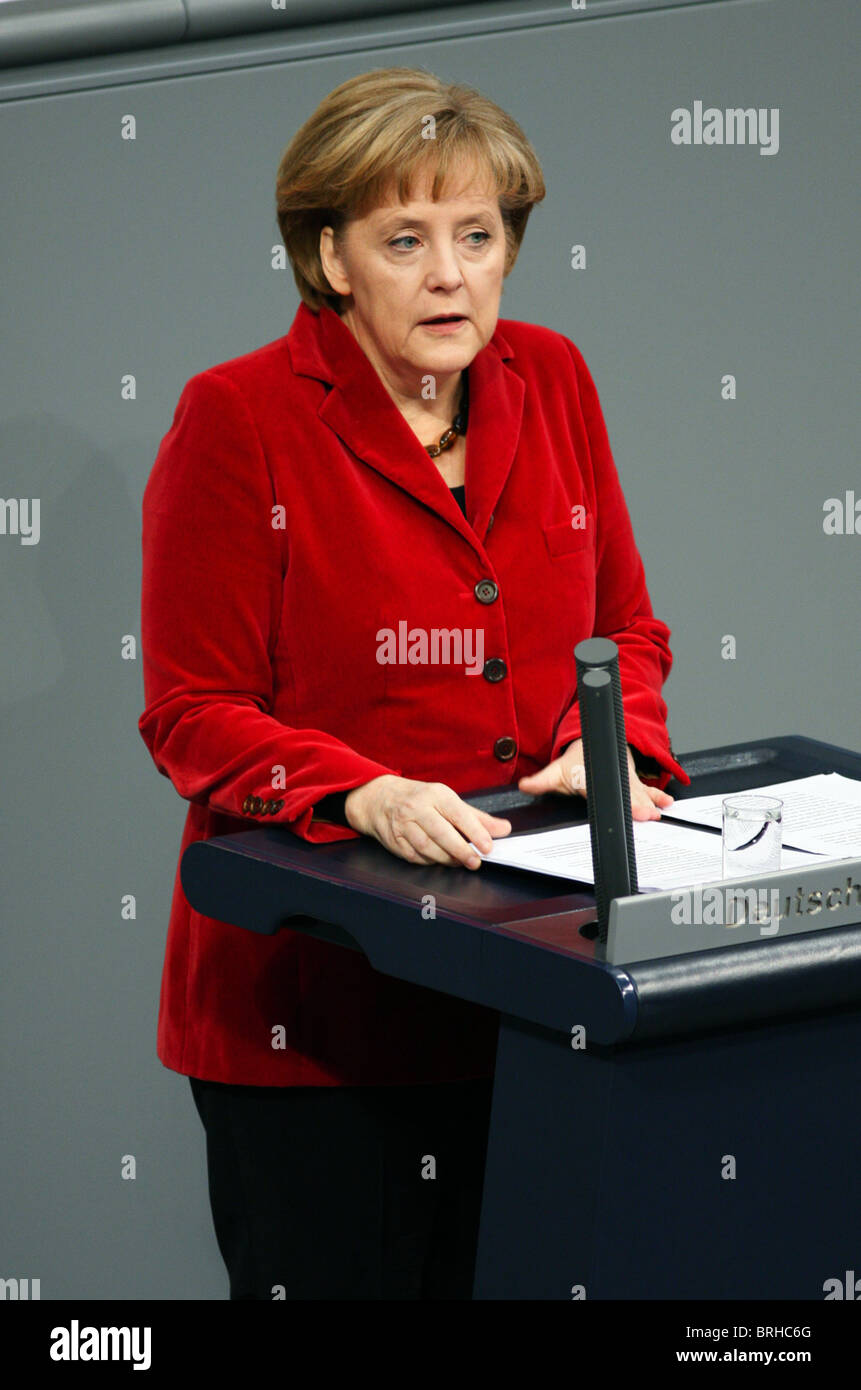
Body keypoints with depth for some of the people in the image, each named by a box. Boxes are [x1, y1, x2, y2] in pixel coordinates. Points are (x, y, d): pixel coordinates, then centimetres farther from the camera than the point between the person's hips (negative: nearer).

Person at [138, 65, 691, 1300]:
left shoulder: (551, 384, 7)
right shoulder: (238, 420, -9)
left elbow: (626, 626, 15)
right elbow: (195, 716, -9)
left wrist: (616, 746, -6)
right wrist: (365, 797, -25)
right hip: (309, 989, -4)